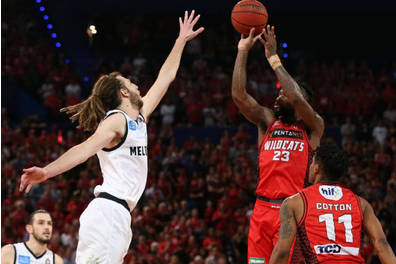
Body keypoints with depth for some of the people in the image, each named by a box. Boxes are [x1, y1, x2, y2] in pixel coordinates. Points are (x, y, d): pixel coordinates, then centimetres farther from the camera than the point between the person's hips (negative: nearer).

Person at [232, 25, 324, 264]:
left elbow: (296, 99, -16)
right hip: (263, 209, 4)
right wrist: (243, 52, -3)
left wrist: (273, 58, -11)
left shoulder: (313, 127, 3)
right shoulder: (268, 121, 15)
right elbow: (239, 95, 3)